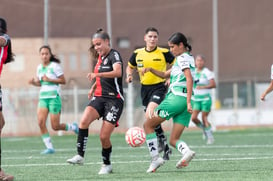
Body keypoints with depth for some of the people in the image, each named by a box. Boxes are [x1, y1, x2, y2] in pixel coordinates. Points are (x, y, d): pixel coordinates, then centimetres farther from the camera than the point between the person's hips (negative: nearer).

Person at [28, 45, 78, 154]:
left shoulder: (54, 66, -7)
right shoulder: (39, 67, 12)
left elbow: (63, 81, -8)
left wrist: (49, 79, -17)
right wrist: (33, 82, 2)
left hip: (54, 97, -6)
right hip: (43, 97, 6)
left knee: (55, 127, -6)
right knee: (41, 122, -14)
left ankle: (73, 127, 24)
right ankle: (49, 147, -8)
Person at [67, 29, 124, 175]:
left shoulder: (114, 55, -9)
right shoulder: (100, 57, 16)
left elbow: (118, 72, -31)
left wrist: (97, 74, -41)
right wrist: (94, 87, 19)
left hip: (114, 99, -6)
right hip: (99, 97, 6)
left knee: (104, 136, -9)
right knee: (84, 121, -23)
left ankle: (107, 164, 14)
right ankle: (80, 156, -23)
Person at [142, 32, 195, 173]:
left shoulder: (183, 58, -5)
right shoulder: (188, 58, 25)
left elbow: (189, 79, -18)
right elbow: (165, 75, 30)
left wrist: (188, 102, -25)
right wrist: (150, 70, 15)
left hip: (176, 97, -9)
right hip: (185, 101, 9)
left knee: (148, 125, 4)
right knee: (173, 140, 5)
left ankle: (155, 158, -5)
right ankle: (186, 152, -26)